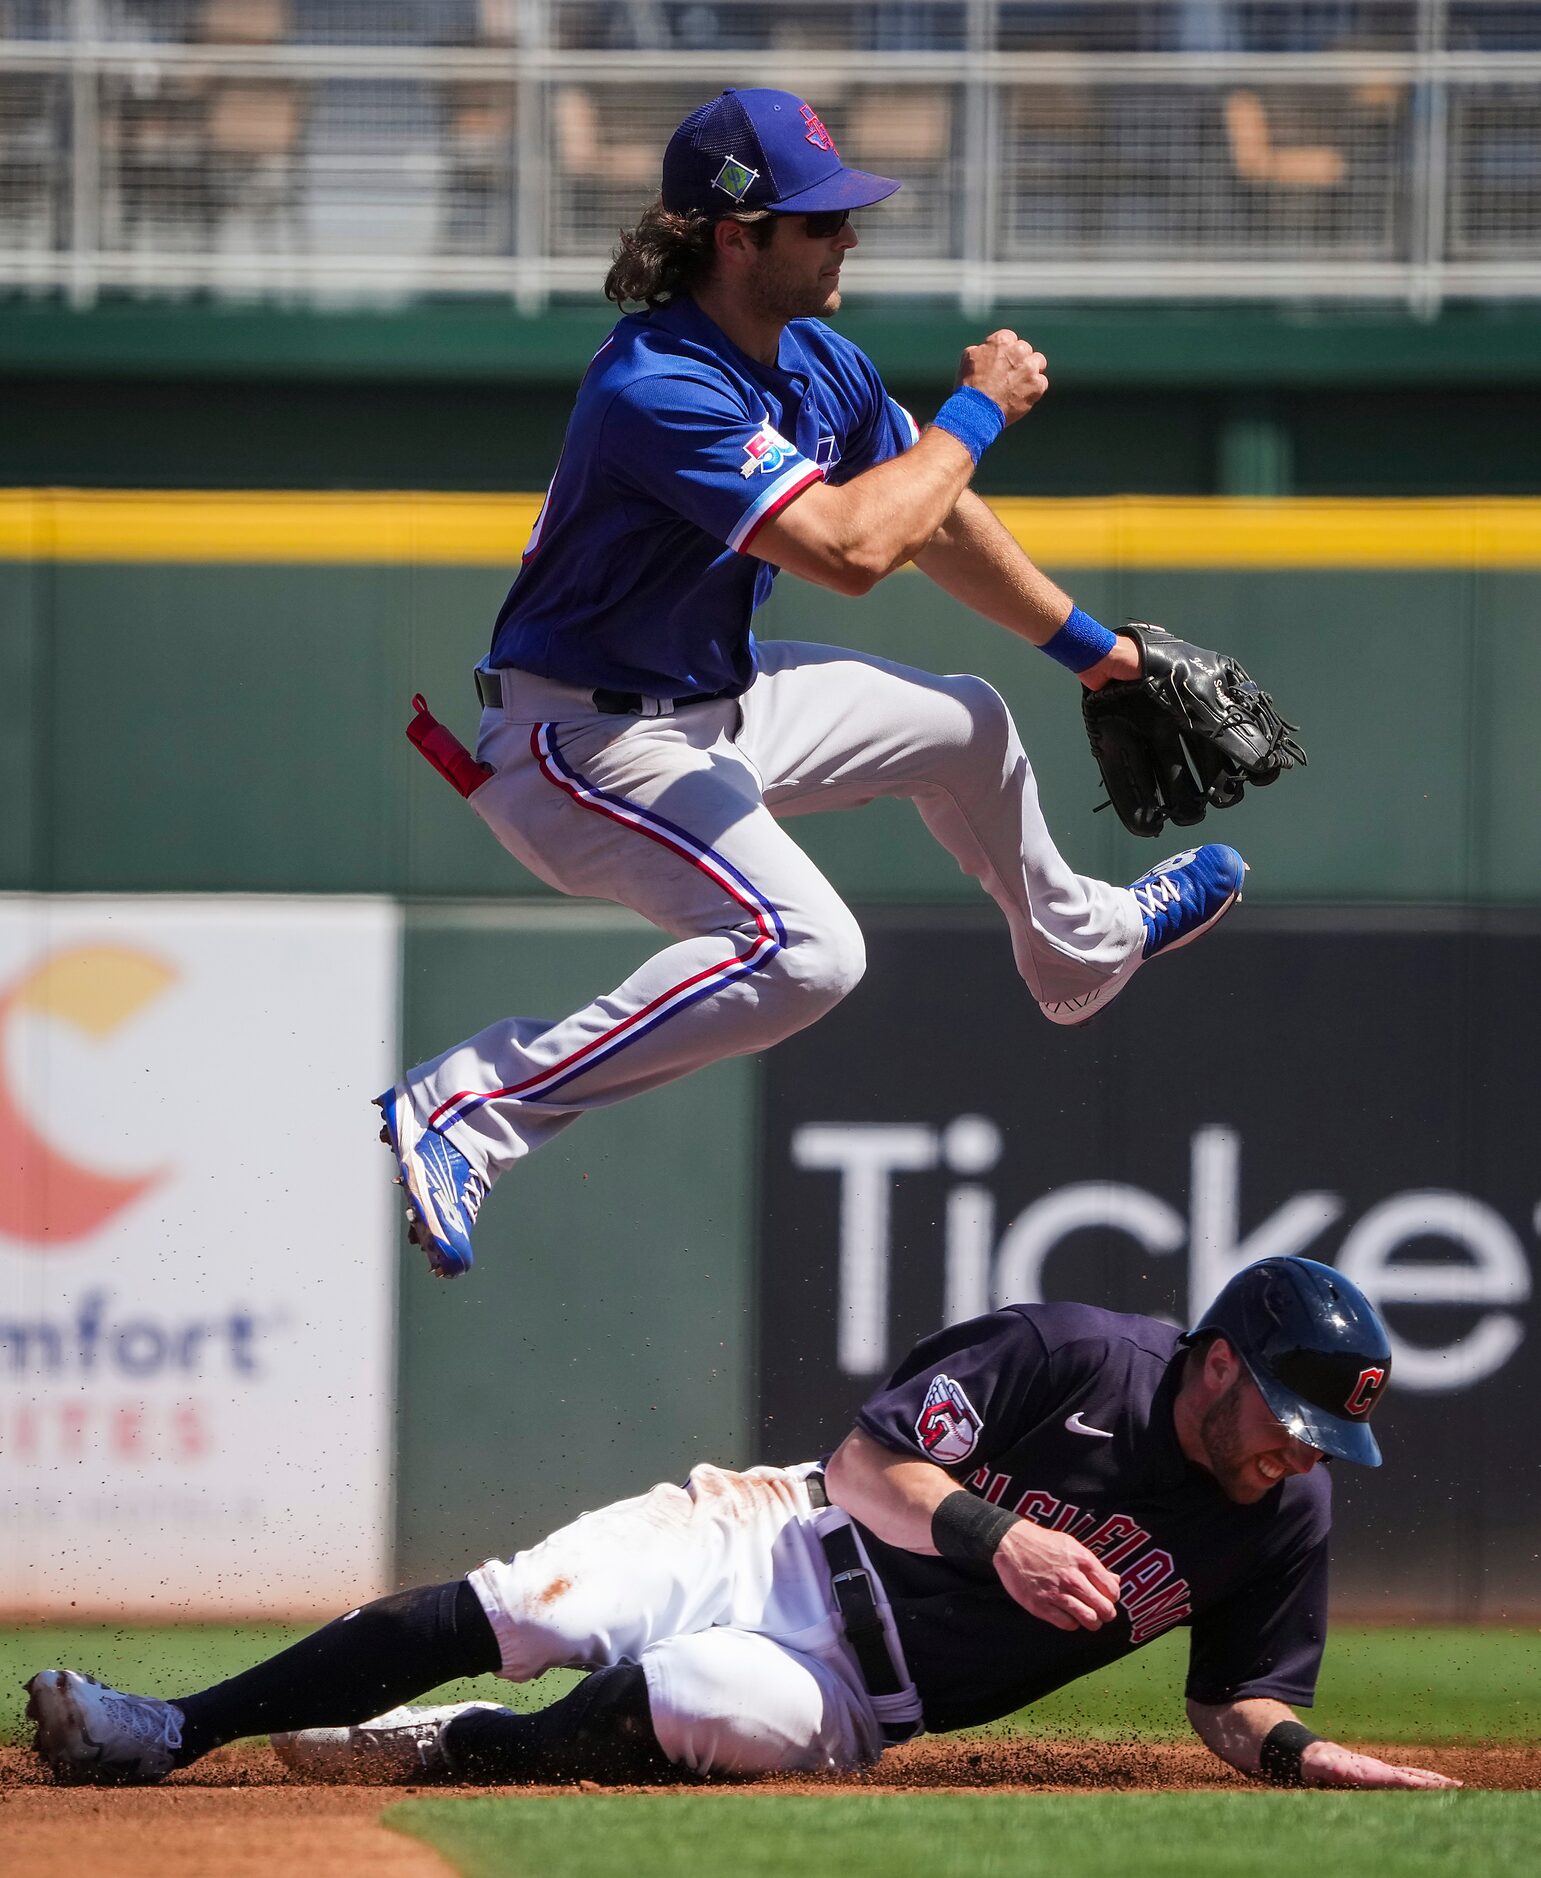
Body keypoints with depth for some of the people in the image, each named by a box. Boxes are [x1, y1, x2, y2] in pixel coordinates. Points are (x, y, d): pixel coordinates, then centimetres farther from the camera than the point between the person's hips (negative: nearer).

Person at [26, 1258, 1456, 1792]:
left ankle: (451, 1751, -10)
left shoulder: (1286, 1520, -3)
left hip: (860, 1695, 0)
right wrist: (992, 1538, -27)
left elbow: (1238, 1702, 6)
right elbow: (868, 1456, -11)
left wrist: (1310, 1757, -15)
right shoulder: (1071, 1356, -12)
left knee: (708, 1698, -34)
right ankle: (167, 1730, -13)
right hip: (791, 1540, 0)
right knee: (521, 1605, -20)